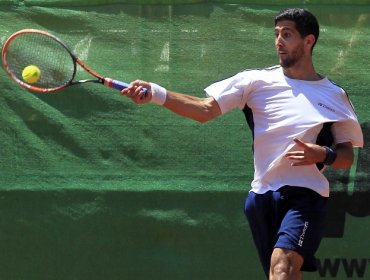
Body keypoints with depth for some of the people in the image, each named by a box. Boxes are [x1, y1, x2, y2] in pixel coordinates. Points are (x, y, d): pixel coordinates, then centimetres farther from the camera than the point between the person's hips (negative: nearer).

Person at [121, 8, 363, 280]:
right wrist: (156, 93, -17)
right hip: (262, 195, 3)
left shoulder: (334, 95, 6)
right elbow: (205, 109, -3)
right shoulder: (257, 81, 7)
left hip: (305, 195, -3)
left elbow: (347, 157, 10)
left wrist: (323, 154, -13)